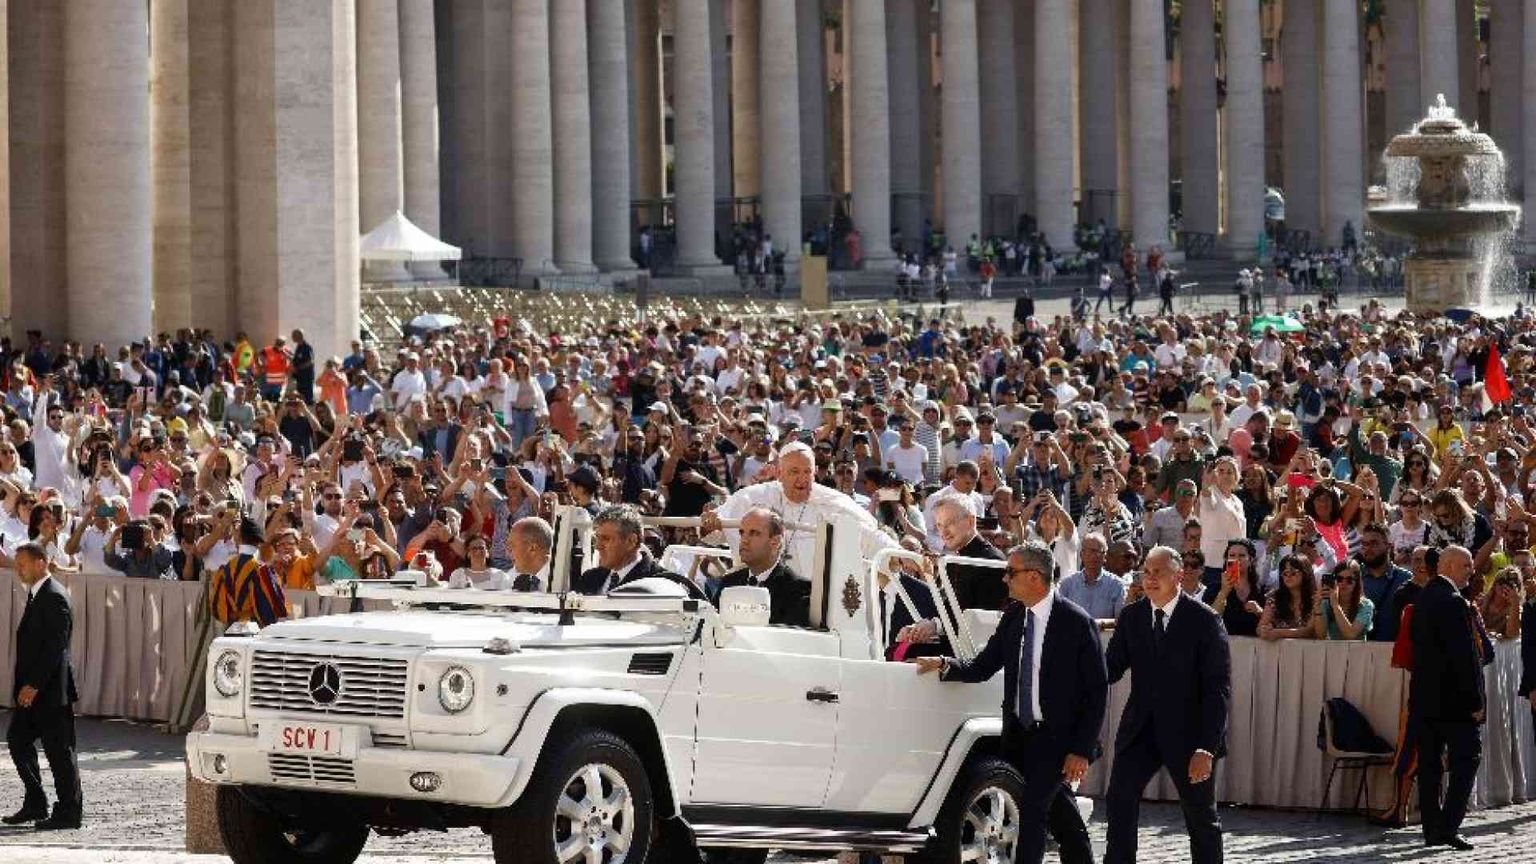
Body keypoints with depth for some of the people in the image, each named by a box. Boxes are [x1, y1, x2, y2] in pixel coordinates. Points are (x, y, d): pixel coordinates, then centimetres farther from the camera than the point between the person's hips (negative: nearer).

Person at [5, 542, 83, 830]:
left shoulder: (54, 598, -17)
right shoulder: (36, 595, 14)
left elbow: (54, 646, -22)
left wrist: (34, 685, -22)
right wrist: (26, 685, 14)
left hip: (51, 688, -10)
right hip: (33, 688, 10)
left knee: (59, 750, -2)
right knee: (18, 740, 12)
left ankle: (68, 813, 5)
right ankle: (35, 804, 20)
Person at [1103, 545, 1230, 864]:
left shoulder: (1204, 621, -10)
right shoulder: (1131, 617, 4)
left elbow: (1218, 689, -11)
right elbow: (1110, 669, 3)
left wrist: (1206, 749, -17)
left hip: (1187, 731, -3)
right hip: (1141, 728, 3)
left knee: (1201, 815, 8)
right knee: (1120, 799, -9)